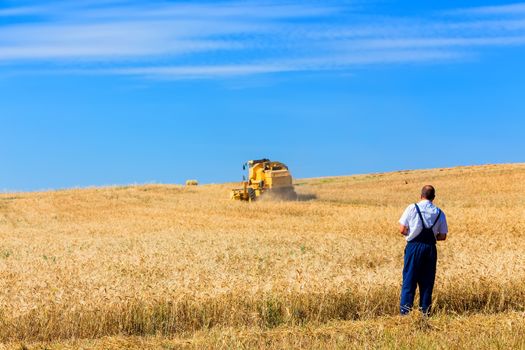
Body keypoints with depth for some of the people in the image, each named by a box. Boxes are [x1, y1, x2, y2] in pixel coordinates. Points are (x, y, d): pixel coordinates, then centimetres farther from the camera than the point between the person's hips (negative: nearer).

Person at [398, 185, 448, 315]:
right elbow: (443, 236, 4)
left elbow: (402, 230, -7)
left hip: (414, 246, -2)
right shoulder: (439, 213, 3)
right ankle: (425, 310, 13)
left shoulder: (412, 208, -5)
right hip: (430, 248, 2)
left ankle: (405, 309, 0)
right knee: (427, 280, 10)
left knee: (409, 279, 2)